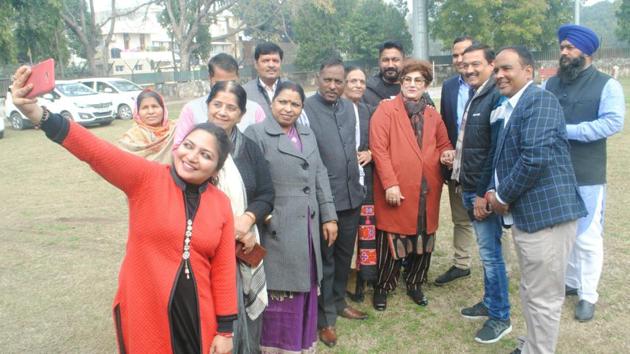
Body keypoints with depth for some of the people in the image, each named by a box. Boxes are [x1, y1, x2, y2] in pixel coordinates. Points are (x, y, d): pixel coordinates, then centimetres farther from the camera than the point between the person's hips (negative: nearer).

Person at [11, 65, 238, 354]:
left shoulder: (221, 204, -1)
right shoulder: (146, 178, -8)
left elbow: (223, 269, 1)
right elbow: (97, 153, -23)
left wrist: (225, 329, 2)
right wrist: (37, 114, -37)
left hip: (196, 318, 2)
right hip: (143, 316, -2)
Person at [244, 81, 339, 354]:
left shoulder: (308, 135, 15)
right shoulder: (257, 134, -5)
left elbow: (320, 176, 14)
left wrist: (329, 216, 9)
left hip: (307, 229, 6)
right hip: (277, 230, -6)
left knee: (304, 293, 16)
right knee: (280, 298, 3)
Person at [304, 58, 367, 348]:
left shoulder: (350, 108, 9)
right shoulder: (305, 109, -11)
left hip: (352, 194, 6)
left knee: (344, 253, 19)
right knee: (325, 258, 6)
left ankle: (338, 302, 39)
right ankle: (326, 318, 21)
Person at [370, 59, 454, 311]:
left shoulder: (432, 115, 14)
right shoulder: (386, 109, -3)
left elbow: (443, 144, 24)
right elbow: (379, 148, -10)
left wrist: (447, 153, -2)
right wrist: (390, 183, -17)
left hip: (427, 191, 5)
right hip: (396, 191, -5)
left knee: (423, 242, 13)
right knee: (391, 242, 4)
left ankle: (414, 284, 33)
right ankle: (383, 287, 23)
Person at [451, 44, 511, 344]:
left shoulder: (497, 98, -15)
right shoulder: (473, 97, 14)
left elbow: (497, 151, -20)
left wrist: (485, 193, -19)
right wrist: (465, 184, 15)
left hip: (484, 191, -9)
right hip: (469, 188, 9)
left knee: (490, 253, -1)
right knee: (486, 252, 18)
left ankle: (500, 317, 12)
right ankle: (490, 302, 32)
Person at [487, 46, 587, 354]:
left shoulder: (540, 100, -14)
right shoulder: (510, 108, 16)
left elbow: (535, 157, -24)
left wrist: (502, 197, -13)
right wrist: (493, 191, 4)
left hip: (546, 214, -10)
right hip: (525, 214, 10)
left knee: (542, 298, 3)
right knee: (530, 293, 22)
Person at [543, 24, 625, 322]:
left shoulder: (607, 85, -4)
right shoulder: (552, 83, 9)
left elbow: (613, 122, -16)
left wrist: (566, 130, -19)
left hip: (587, 176, -4)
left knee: (586, 237, 4)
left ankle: (588, 295, 19)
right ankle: (569, 282, 33)